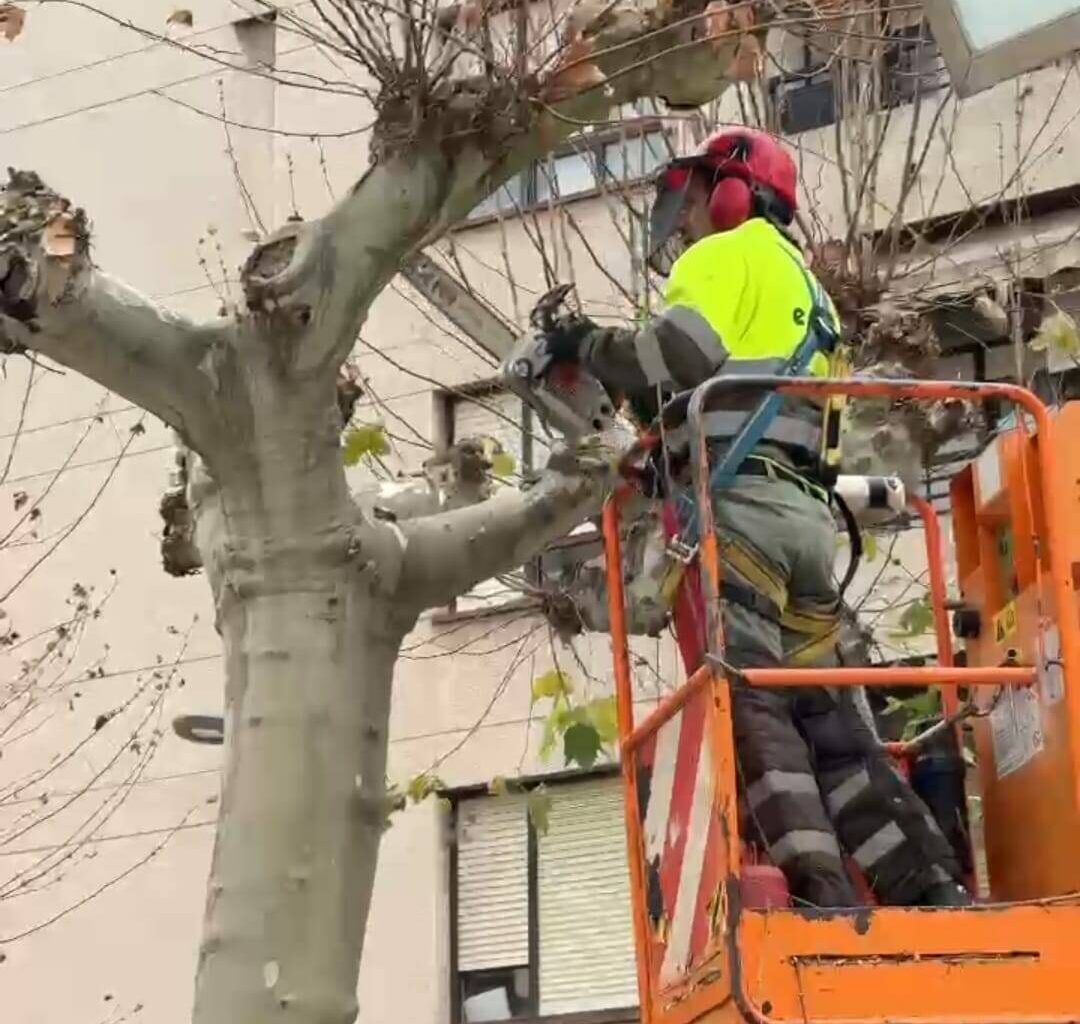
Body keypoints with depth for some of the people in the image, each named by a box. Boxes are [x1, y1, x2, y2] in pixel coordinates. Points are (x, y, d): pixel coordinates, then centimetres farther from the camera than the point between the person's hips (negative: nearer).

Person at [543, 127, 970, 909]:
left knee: (748, 701, -15)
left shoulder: (729, 255, 8)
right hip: (803, 509, 9)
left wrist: (588, 344, 3)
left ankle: (816, 885, -26)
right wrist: (662, 440, 27)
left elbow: (682, 354, -12)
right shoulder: (802, 284, 35)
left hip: (739, 502, -9)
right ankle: (931, 885, -3)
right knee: (821, 710, 5)